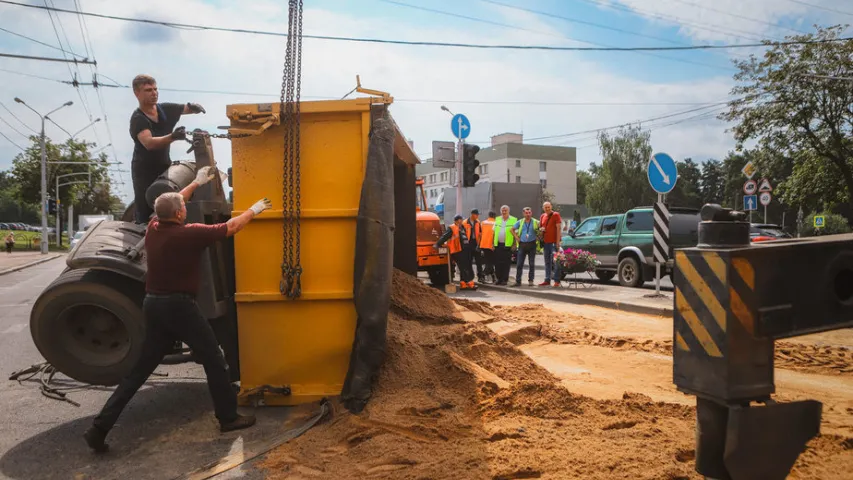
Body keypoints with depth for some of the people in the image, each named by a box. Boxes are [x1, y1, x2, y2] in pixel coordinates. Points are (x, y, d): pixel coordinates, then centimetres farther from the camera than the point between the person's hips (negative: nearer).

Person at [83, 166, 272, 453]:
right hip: (178, 305, -7)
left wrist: (196, 183, 34)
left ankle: (100, 427, 11)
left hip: (153, 304, 7)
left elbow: (170, 204, 26)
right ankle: (229, 417, 12)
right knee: (213, 360, 6)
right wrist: (254, 210, 13)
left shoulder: (153, 228, 6)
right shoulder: (189, 234, -13)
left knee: (141, 368, 13)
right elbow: (232, 227, -4)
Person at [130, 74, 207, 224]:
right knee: (146, 215, -4)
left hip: (164, 166, 5)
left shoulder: (166, 109, -4)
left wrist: (194, 106, -22)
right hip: (145, 171, -5)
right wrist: (172, 137, -55)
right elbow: (149, 143, -37)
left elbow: (191, 108, 5)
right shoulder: (137, 119, -20)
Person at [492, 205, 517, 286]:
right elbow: (494, 232, 15)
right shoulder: (497, 219, 14)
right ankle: (499, 279, 13)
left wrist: (514, 244, -8)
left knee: (506, 263, -1)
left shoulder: (513, 220, 1)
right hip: (498, 245, 4)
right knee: (497, 263, 4)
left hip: (508, 245, -4)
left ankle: (505, 279, 5)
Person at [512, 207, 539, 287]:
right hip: (522, 244, 2)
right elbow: (512, 229, 16)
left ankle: (530, 280, 10)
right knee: (519, 264, 0)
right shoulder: (520, 222, 8)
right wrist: (516, 237, 6)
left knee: (532, 264, 2)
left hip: (531, 244, -1)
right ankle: (518, 281, 4)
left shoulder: (536, 222, 2)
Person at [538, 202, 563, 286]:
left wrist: (558, 241, -15)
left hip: (553, 242, -6)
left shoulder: (556, 215, -4)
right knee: (547, 262, 10)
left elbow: (558, 228, -9)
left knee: (554, 261, -7)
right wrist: (541, 229, -1)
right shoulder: (542, 216, 15)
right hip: (545, 242, 7)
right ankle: (547, 280, 14)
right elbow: (540, 227, 25)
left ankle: (557, 280, -4)